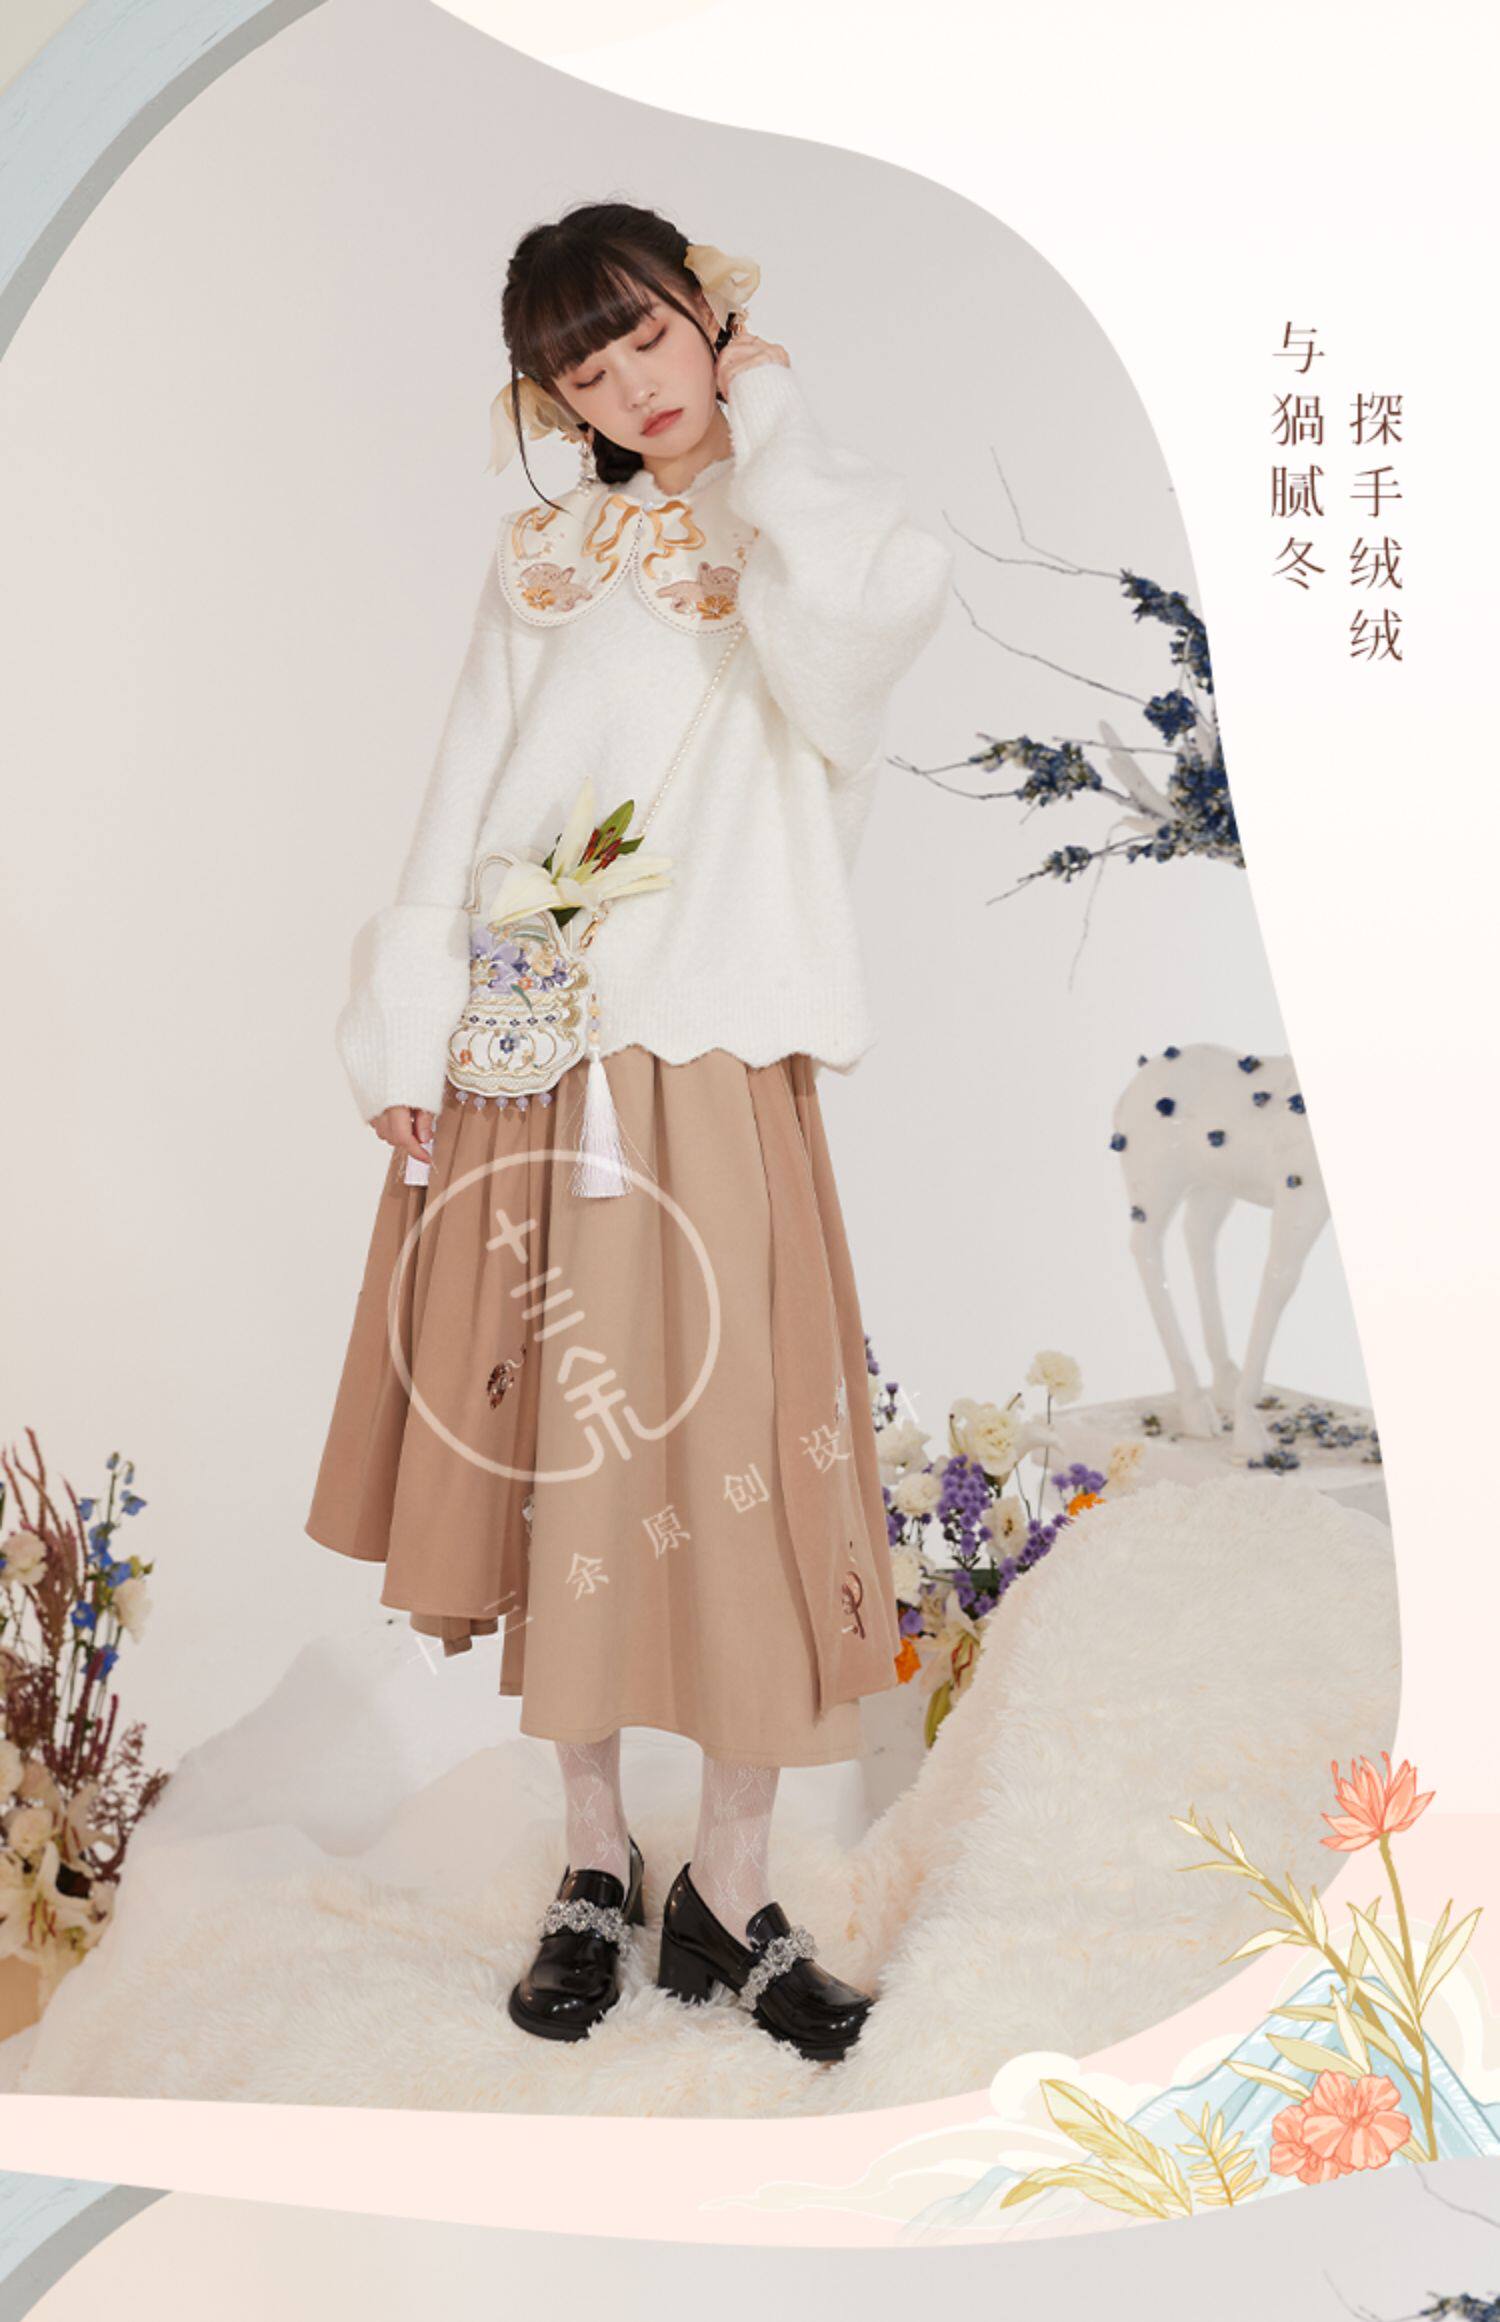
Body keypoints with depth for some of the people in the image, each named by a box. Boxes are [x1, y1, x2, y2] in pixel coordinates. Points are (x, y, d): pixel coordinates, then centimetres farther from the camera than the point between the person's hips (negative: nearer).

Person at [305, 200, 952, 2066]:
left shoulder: (807, 531, 6)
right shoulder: (545, 555, 15)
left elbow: (870, 606, -20)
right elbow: (462, 798, 10)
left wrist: (767, 413, -3)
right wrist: (410, 1038, 1)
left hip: (706, 1069, -3)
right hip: (522, 1063, 3)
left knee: (728, 1456, -3)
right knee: (555, 1456, 8)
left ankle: (725, 1893, 17)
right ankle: (592, 1863, 25)